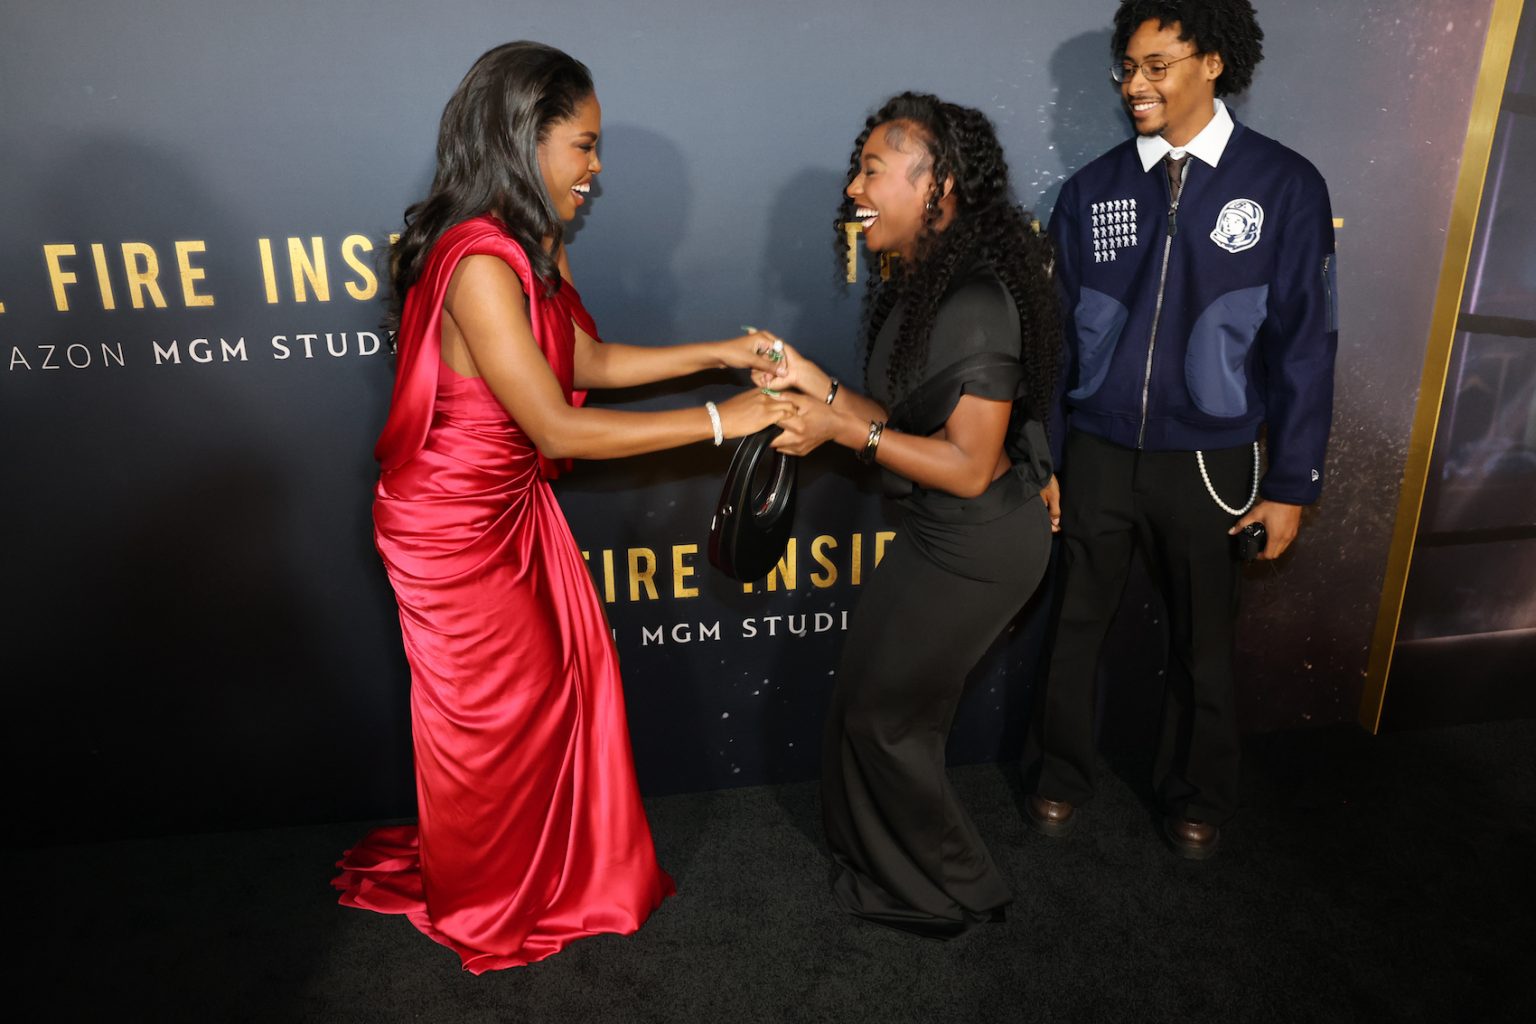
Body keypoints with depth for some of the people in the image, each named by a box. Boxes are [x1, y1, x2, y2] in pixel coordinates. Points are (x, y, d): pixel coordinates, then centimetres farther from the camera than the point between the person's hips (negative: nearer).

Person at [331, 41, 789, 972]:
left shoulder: (532, 248, 2)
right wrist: (718, 421, -27)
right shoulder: (479, 263, -28)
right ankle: (486, 906, 39)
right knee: (495, 714, 10)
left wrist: (717, 353, 2)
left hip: (517, 507, 8)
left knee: (563, 679, 17)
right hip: (456, 525, -8)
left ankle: (562, 867, 41)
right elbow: (557, 426, -30)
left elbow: (590, 362, 9)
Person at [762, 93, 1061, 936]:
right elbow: (909, 422, 7)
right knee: (889, 698, 21)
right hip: (941, 529, 9)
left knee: (882, 708, 6)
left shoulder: (977, 303, -25)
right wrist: (818, 387, -3)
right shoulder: (920, 284, 5)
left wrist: (844, 430, -23)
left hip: (976, 545, -9)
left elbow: (968, 466, -25)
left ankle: (945, 892, 31)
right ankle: (891, 858, 45)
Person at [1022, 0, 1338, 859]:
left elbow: (1304, 343, -4)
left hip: (1211, 461, -1)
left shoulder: (1283, 184, -5)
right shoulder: (1093, 189, 1)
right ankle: (1061, 777, 34)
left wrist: (1292, 483, -5)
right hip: (1099, 454, 2)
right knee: (1076, 626, 12)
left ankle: (1198, 795, 38)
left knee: (1204, 640, 14)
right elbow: (1057, 332, 4)